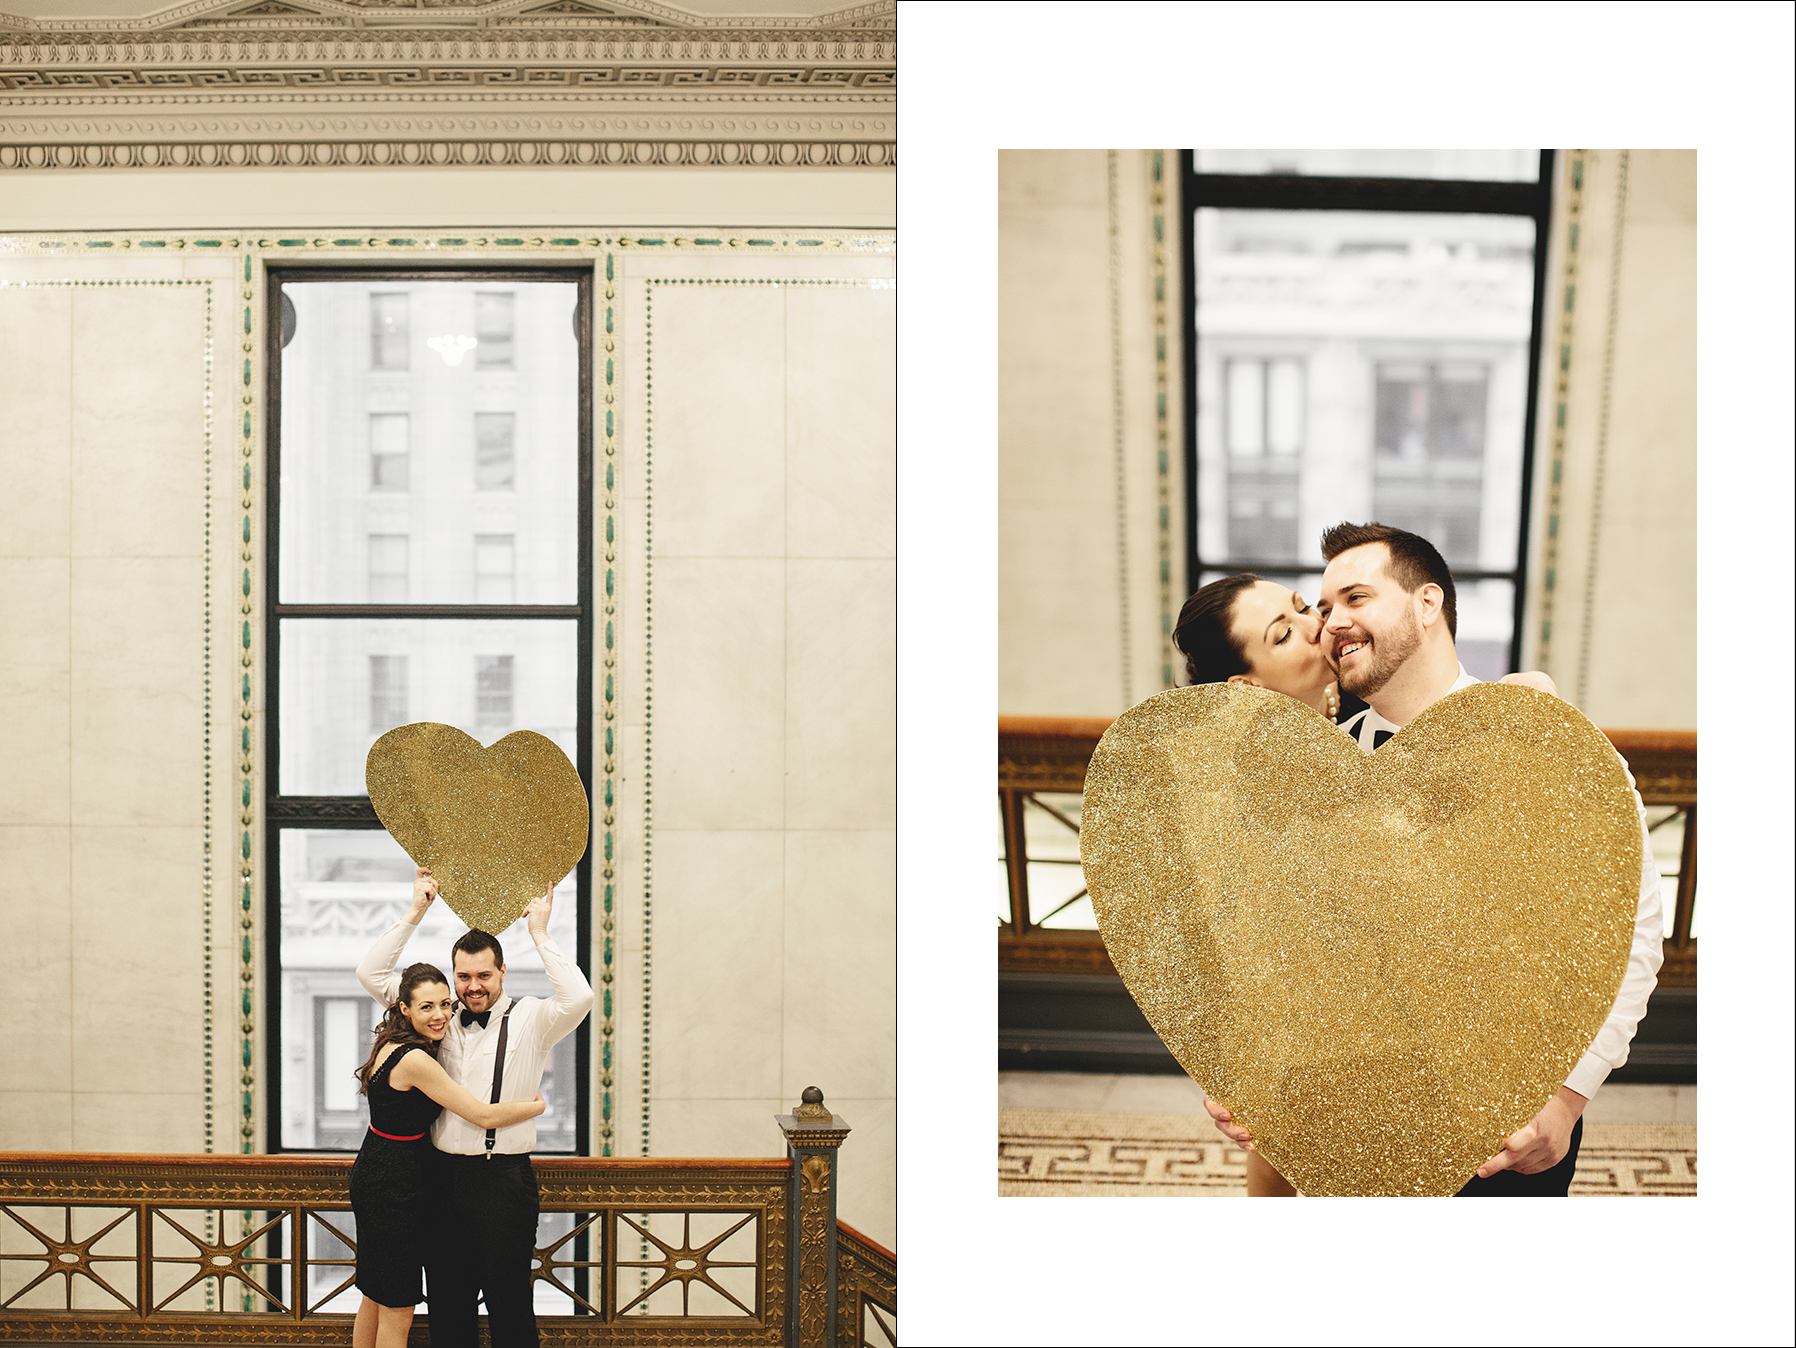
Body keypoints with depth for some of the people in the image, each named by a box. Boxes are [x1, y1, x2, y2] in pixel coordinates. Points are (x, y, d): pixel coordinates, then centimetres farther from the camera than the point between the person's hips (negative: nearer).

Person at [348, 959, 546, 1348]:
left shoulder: (392, 1044, 4)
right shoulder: (415, 1060, -24)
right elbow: (485, 1116, -22)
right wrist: (538, 1105, -5)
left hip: (373, 1180, 10)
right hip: (393, 1188, -10)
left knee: (375, 1300, 21)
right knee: (397, 1313, 1)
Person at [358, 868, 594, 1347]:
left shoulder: (529, 1019, 0)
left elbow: (579, 998, -21)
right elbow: (371, 973, 12)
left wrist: (539, 933, -13)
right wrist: (415, 913, 6)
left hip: (504, 1181, -4)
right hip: (444, 1177, 4)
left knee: (509, 1304, -1)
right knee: (447, 1305, 10)